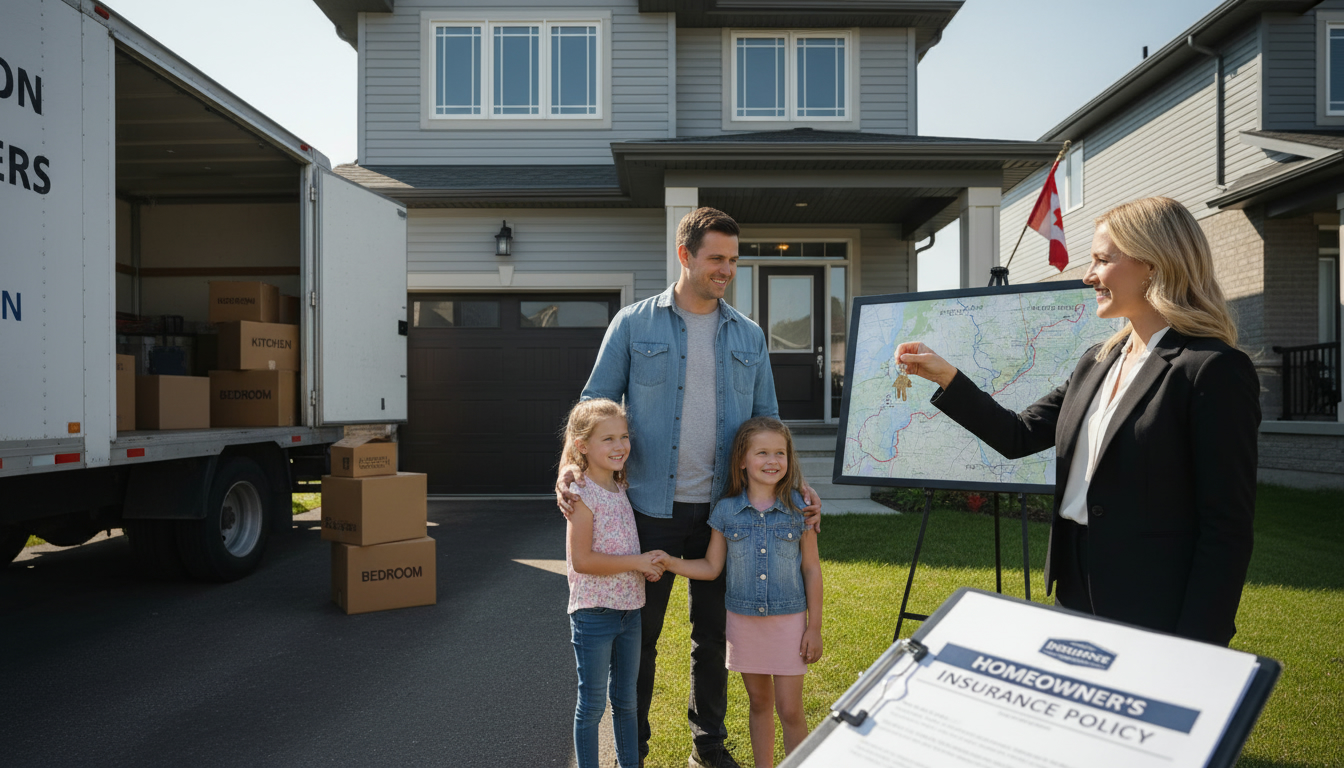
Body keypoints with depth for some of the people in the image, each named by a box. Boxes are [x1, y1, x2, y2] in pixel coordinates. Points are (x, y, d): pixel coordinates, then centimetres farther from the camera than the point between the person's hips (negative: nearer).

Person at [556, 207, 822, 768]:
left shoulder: (749, 336, 8)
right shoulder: (634, 324, -1)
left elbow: (766, 422, 11)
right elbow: (595, 404, -1)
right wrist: (570, 464, -18)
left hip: (724, 508, 3)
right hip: (652, 506, -2)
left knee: (713, 630, 16)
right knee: (640, 631, 10)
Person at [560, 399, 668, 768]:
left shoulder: (620, 489, 7)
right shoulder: (582, 495, -16)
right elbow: (581, 560, -21)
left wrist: (650, 564, -3)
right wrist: (637, 562, -18)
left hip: (629, 610, 7)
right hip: (594, 613, -7)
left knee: (626, 700, 19)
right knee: (592, 704, 7)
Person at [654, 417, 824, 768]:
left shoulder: (799, 508, -7)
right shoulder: (727, 510, -4)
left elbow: (811, 568, -1)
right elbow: (711, 567, 2)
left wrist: (814, 627, -1)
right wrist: (671, 563, -14)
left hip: (789, 619, -1)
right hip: (743, 619, 2)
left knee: (790, 710, 2)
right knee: (759, 703, 17)